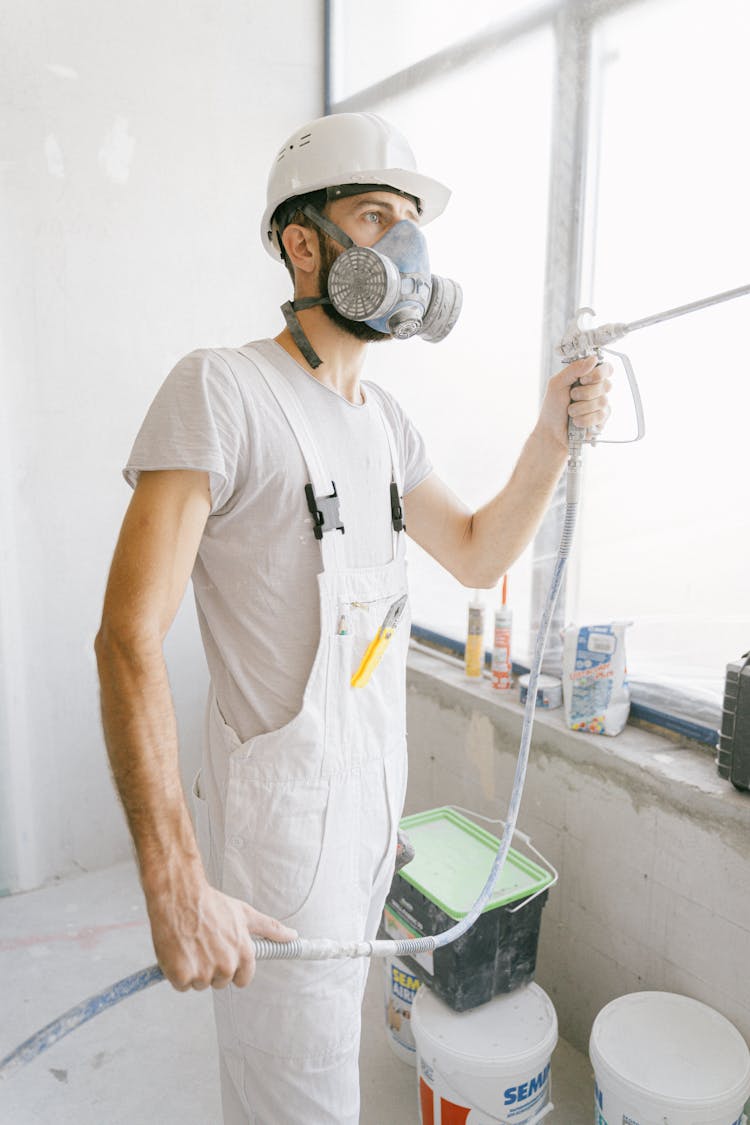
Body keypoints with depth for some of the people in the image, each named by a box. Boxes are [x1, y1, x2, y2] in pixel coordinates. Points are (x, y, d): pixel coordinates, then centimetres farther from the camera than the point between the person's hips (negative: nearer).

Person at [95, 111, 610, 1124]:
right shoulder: (219, 390, -17)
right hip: (282, 810, -7)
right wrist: (176, 885, -25)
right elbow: (130, 636, -22)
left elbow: (477, 555, 15)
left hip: (376, 793, 8)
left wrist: (552, 438, 1)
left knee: (330, 1032, 27)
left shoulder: (386, 421, 8)